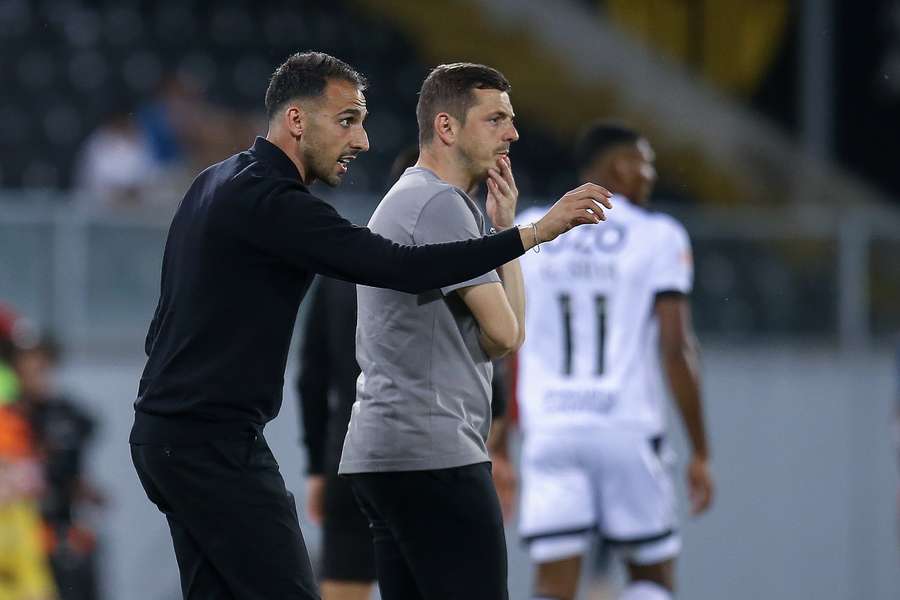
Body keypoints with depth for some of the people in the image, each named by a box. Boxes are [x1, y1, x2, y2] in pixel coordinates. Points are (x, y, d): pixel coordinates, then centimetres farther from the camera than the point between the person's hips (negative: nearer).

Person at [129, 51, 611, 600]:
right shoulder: (270, 202, -17)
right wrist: (534, 232, -23)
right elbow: (400, 267, -25)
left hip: (167, 432, 10)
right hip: (216, 445, -10)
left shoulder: (218, 184, 15)